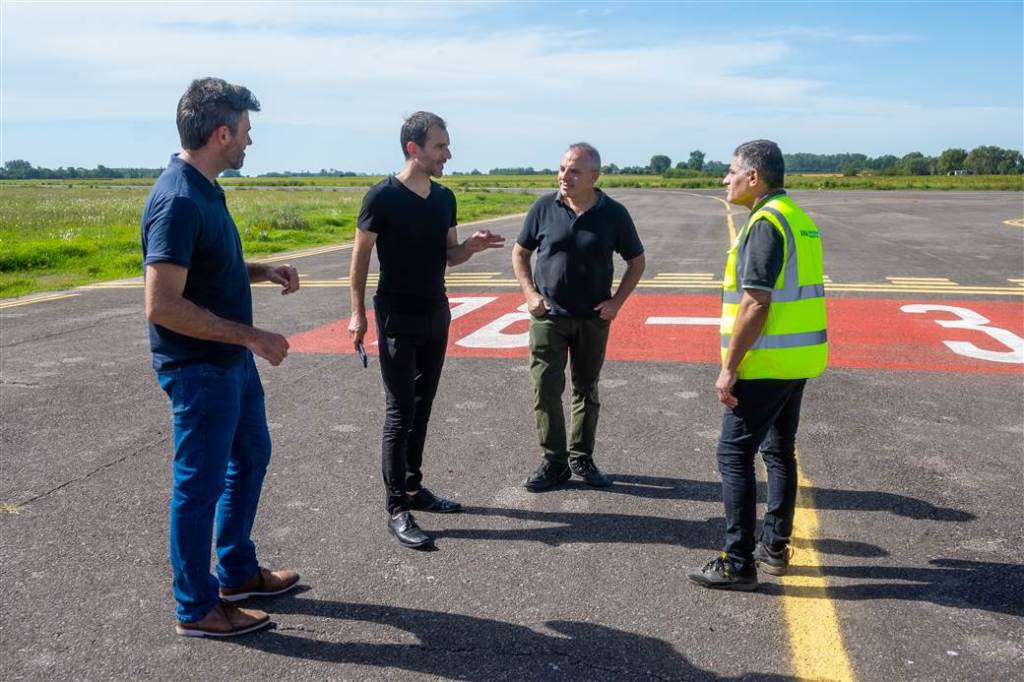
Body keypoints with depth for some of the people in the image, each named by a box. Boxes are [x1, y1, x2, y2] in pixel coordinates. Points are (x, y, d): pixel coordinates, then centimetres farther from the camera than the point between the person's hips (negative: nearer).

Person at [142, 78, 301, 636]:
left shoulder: (204, 190, 6)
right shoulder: (178, 201, -24)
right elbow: (162, 305, -28)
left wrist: (262, 272, 6)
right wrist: (250, 335, -24)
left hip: (231, 361, 10)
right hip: (199, 370, -10)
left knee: (250, 457, 21)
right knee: (201, 484, 3)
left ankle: (238, 572, 37)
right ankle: (198, 607, 20)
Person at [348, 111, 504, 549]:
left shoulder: (444, 198, 6)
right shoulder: (383, 197, -13)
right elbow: (361, 255, -7)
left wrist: (472, 246, -10)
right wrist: (358, 313, -9)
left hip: (436, 315, 7)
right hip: (397, 318, -6)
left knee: (422, 407, 13)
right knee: (400, 413, -5)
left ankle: (413, 488, 26)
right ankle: (397, 511, 1)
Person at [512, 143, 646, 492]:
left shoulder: (614, 214, -6)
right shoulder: (544, 207, -5)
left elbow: (636, 261, 5)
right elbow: (520, 253, 7)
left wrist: (616, 301, -5)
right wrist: (530, 294, -4)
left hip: (593, 319, 1)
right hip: (548, 316, 0)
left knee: (586, 390, 11)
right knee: (546, 389, -3)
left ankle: (581, 459, 25)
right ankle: (554, 462, 11)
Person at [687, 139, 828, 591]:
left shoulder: (765, 223, -16)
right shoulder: (799, 218, 14)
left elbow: (755, 304, -22)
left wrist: (729, 367, -18)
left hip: (766, 364, -10)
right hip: (799, 360, 10)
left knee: (734, 454, -3)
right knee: (779, 451, 16)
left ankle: (738, 564, 1)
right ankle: (775, 548, 26)